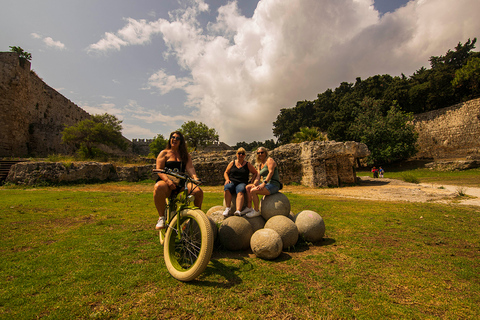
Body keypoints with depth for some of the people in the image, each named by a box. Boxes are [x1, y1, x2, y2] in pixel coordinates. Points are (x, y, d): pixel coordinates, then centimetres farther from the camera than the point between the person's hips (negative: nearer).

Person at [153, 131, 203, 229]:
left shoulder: (185, 155, 19)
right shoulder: (164, 153, 12)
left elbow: (190, 167, 2)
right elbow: (159, 170, -2)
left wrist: (195, 177, -22)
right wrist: (168, 180, -22)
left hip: (181, 183, 2)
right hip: (166, 182, -2)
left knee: (198, 191, -25)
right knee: (159, 187, -38)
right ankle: (161, 217, -21)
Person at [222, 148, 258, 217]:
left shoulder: (248, 164, 13)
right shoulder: (232, 163, 16)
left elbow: (255, 173, 17)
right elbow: (226, 173, 20)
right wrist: (227, 179, 0)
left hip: (241, 183, -1)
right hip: (231, 182, 2)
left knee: (240, 192, -38)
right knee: (227, 188, -36)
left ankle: (238, 211, -54)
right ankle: (228, 208, -34)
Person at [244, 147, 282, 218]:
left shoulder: (269, 160, -4)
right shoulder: (260, 165, 20)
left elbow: (271, 172, -18)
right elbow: (258, 177, 11)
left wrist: (264, 183, -26)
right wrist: (254, 184, -10)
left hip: (273, 185, -9)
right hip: (267, 184, 9)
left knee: (253, 191, -24)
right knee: (248, 187, 0)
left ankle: (256, 211, -9)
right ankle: (249, 207, 1)